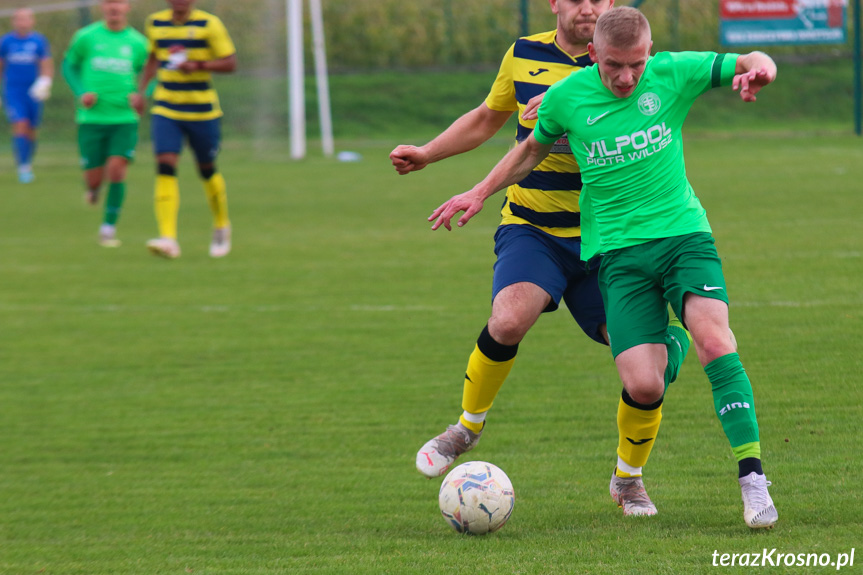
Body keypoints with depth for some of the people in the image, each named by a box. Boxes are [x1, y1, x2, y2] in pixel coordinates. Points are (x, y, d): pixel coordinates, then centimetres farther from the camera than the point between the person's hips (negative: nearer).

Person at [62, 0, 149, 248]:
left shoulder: (137, 43, 3)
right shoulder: (86, 37, 0)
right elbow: (69, 65, 11)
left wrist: (140, 95, -9)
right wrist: (81, 93, -6)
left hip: (125, 119, 0)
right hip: (92, 118, 0)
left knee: (117, 170, -15)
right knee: (94, 178, -1)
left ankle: (108, 228, -3)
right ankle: (94, 188, 38)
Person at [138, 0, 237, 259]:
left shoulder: (209, 24, -7)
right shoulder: (156, 23, 7)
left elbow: (230, 63, -7)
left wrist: (197, 65, -21)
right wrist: (141, 90, 13)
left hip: (202, 111, -2)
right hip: (166, 110, 2)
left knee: (207, 169, 10)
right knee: (165, 166, -16)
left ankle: (222, 227, 37)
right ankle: (168, 239, -24)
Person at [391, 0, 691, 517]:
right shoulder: (524, 56, 6)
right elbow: (487, 119, 23)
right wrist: (426, 154, 14)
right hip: (532, 231, 0)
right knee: (510, 320, -30)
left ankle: (629, 478, 18)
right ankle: (469, 424, -2)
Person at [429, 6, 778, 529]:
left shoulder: (671, 74, -2)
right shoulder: (567, 97, 0)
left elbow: (756, 63, 6)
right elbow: (536, 147, 21)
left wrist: (756, 71, -17)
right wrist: (481, 192, 21)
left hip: (683, 232, 0)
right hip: (618, 248, 0)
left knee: (714, 337, -27)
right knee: (643, 387, -13)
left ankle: (752, 476, -20)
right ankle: (666, 350, 28)